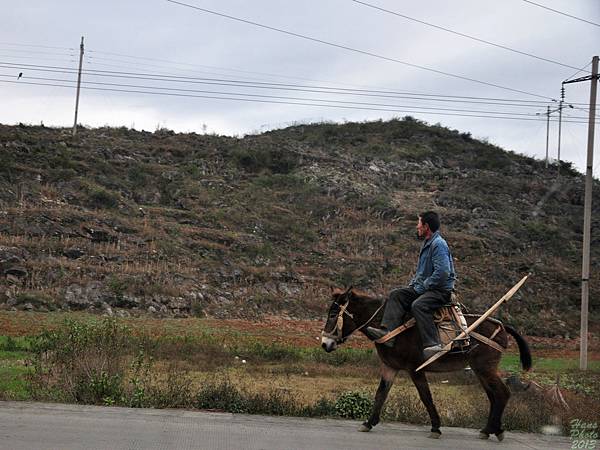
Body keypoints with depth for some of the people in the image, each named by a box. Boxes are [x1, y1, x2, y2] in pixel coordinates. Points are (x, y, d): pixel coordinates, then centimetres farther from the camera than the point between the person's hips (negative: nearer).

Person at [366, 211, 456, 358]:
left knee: (418, 305, -34)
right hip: (424, 288, 10)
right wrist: (412, 284, 12)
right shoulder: (427, 244, 18)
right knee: (396, 295, -2)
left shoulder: (438, 244, -15)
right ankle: (387, 332, -17)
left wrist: (422, 287, -17)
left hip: (442, 290, -10)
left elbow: (442, 272, -25)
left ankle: (433, 344, -38)